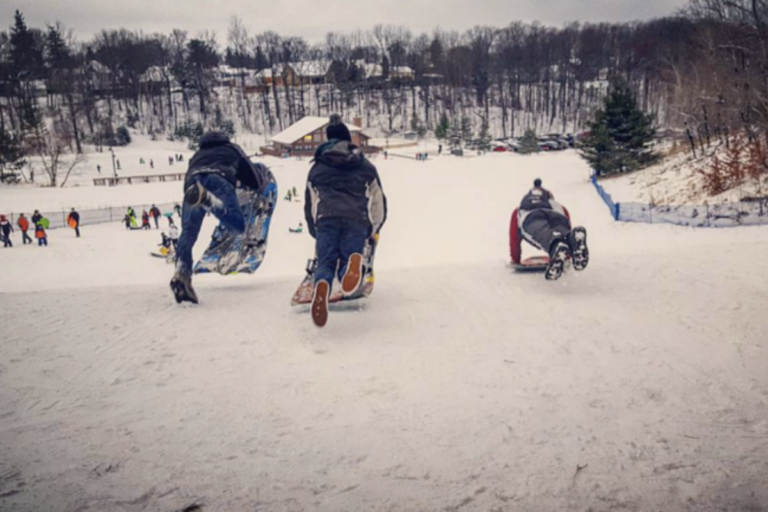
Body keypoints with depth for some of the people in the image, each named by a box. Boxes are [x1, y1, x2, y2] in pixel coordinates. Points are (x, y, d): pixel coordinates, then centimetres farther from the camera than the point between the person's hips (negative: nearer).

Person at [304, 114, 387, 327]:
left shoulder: (317, 168, 28)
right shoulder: (366, 166, 28)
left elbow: (309, 206, 33)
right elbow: (379, 204, 28)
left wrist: (316, 233, 46)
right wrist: (372, 231, 42)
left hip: (326, 218, 0)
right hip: (357, 220, 0)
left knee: (326, 263, -1)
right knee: (346, 260, 0)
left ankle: (321, 286, -38)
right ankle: (351, 265, -40)